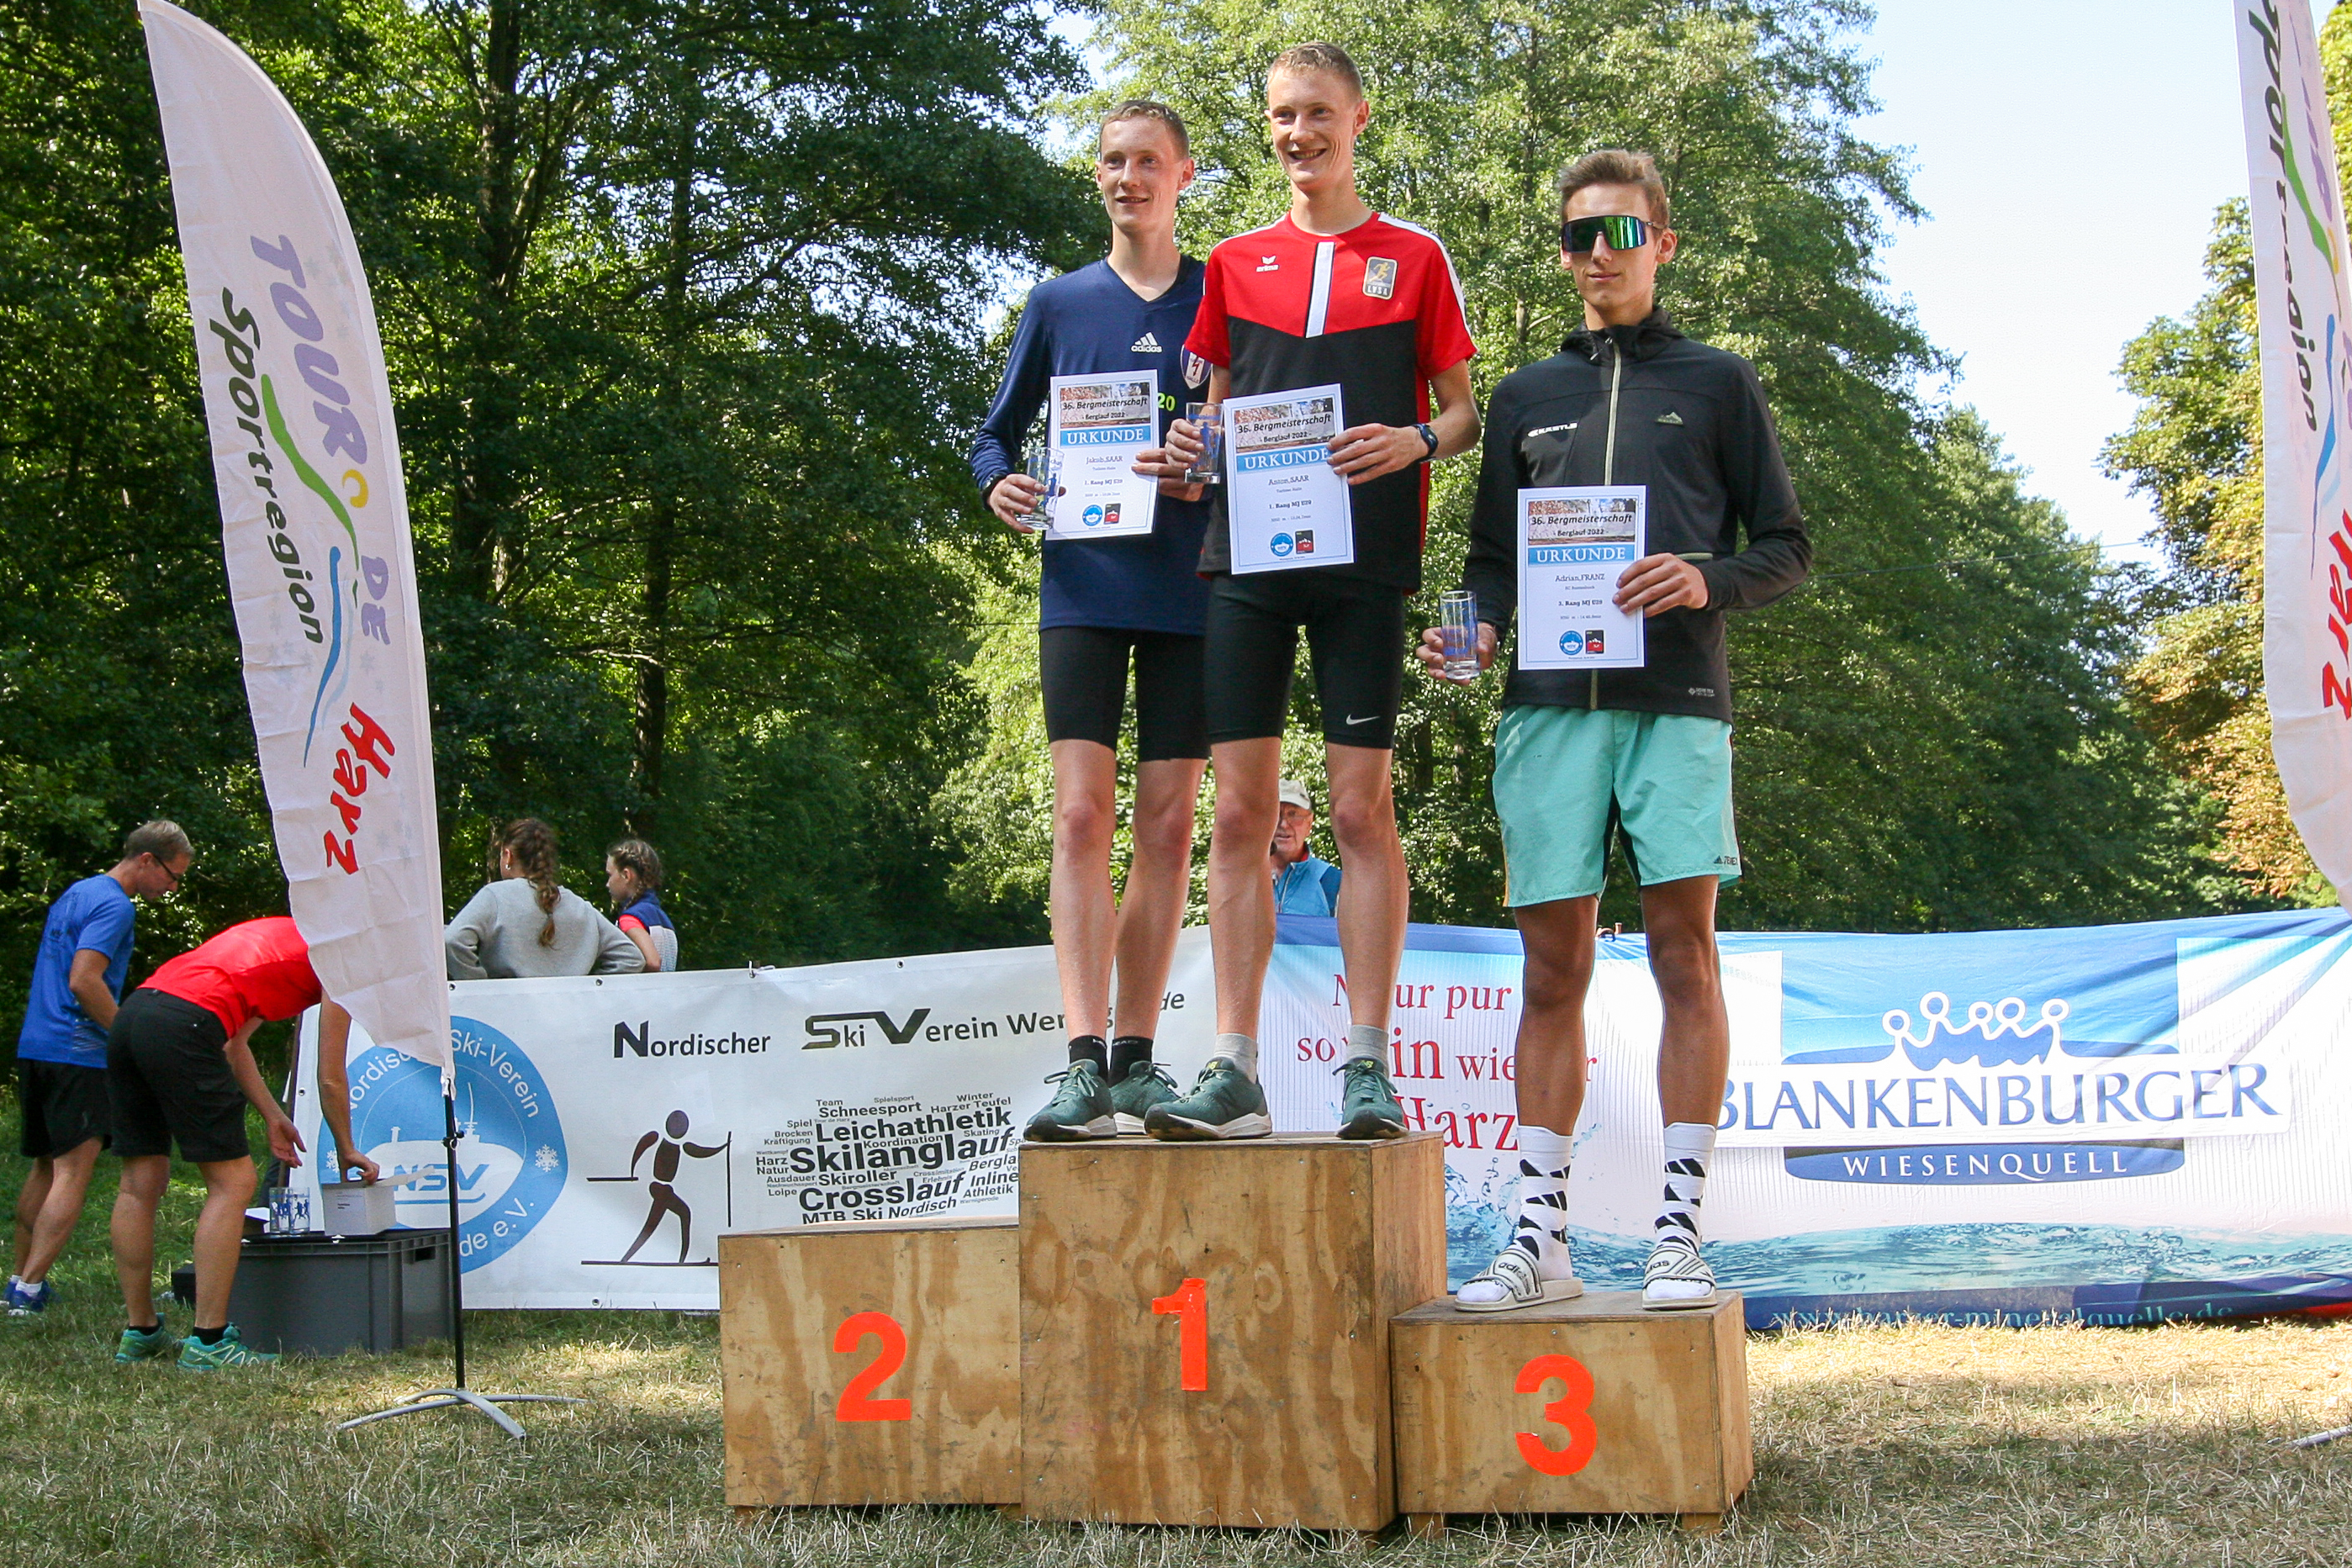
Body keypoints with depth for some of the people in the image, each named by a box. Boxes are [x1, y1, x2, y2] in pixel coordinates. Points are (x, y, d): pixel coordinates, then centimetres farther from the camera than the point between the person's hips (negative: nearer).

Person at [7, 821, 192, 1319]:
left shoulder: (74, 894, 20)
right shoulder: (115, 905, -11)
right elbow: (84, 980, -21)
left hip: (34, 1048, 10)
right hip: (76, 1053, -10)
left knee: (45, 1166, 18)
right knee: (73, 1170, -10)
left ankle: (19, 1279, 22)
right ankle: (29, 1289, -16)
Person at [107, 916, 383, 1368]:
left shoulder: (284, 936, 32)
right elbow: (330, 1079, 11)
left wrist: (273, 1117, 31)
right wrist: (347, 1150, 24)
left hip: (130, 1014, 9)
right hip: (182, 1026, -9)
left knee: (141, 1184, 15)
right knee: (232, 1183, -1)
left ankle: (139, 1332, 22)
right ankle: (208, 1342, -2)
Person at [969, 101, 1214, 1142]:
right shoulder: (1060, 302, 12)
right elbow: (997, 432, 17)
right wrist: (1001, 484, -6)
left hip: (1188, 589, 0)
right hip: (1083, 586, 0)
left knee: (1167, 824, 2)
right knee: (1083, 814, -10)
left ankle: (1135, 1056, 9)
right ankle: (1085, 1064, -15)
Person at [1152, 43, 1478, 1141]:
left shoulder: (1414, 258, 9)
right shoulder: (1233, 264, 17)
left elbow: (1464, 411, 9)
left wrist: (1412, 443, -12)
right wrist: (1191, 443, 0)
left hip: (1363, 561, -2)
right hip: (1246, 556, 3)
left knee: (1362, 810, -3)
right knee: (1239, 812, -1)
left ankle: (1366, 1067, 1)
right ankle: (1235, 1071, 1)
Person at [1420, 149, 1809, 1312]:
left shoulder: (1718, 383, 14)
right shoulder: (1523, 398, 21)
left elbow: (1786, 547, 11)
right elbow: (1493, 558, 21)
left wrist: (1705, 582, -9)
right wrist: (1475, 631, -1)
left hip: (1676, 700, -2)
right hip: (1550, 702, 2)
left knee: (1683, 952, -8)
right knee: (1553, 966, 1)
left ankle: (1679, 1230, -4)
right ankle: (1540, 1236, 4)